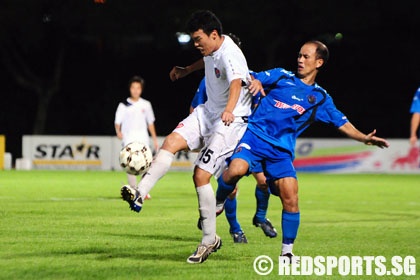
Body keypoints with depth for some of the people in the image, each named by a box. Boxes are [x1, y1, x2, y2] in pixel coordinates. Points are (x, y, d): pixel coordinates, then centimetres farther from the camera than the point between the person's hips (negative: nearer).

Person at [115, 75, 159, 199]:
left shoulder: (146, 104, 11)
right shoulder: (124, 105, 4)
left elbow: (150, 123, 18)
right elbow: (117, 122, 0)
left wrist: (155, 139, 17)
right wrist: (118, 131, -21)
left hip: (143, 138, 2)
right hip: (128, 139, -2)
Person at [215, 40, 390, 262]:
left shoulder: (320, 98, 14)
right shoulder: (281, 76, 11)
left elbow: (343, 125, 14)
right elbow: (253, 80, 6)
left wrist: (364, 138, -2)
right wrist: (253, 83, -19)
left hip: (281, 150, 2)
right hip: (254, 135, -2)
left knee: (290, 199, -10)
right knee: (236, 169, -31)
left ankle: (287, 252, 9)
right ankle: (218, 202, 1)